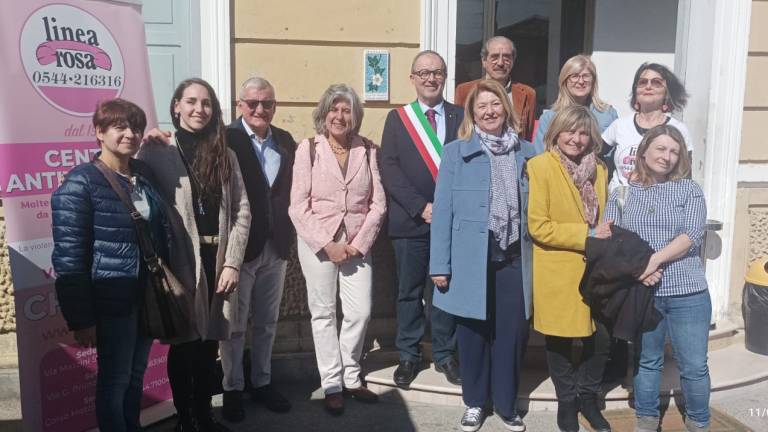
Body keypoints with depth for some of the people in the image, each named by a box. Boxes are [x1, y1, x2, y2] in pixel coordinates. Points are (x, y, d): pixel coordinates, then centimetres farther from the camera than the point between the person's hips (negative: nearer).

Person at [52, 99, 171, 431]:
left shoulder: (144, 174, 5)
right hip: (113, 300, -6)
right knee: (115, 380, 9)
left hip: (149, 294, 6)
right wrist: (81, 319, -16)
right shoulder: (80, 183, -13)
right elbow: (68, 258, -15)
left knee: (137, 374, 19)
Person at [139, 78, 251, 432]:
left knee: (209, 342, 12)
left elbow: (241, 210, 5)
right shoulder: (157, 151, -3)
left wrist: (232, 261, -4)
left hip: (217, 260, 4)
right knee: (183, 342, 8)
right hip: (180, 263, -3)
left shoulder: (224, 155, 10)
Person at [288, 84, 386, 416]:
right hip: (317, 242, -2)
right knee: (323, 313, 7)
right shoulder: (308, 148, -4)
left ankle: (351, 377, 24)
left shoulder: (367, 149, 3)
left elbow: (377, 203, 2)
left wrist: (359, 243, -7)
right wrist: (327, 244, -12)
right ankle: (332, 383, 20)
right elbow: (298, 207, -7)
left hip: (357, 244, 2)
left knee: (360, 312, 3)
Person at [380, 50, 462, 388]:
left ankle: (445, 354, 24)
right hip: (410, 221, 0)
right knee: (409, 292, 8)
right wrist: (420, 207, -12)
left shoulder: (461, 117, 7)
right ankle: (408, 355, 22)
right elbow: (389, 169, -4)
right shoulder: (397, 118, 5)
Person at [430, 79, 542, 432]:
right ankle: (475, 402, 27)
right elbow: (443, 210, -3)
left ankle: (506, 403, 26)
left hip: (515, 258, 2)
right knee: (473, 332, 7)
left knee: (513, 332, 6)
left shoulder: (527, 153, 8)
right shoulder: (456, 152, 0)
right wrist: (440, 264, -7)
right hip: (471, 258, -2)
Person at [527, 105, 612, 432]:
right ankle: (566, 401, 31)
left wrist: (604, 235, -3)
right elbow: (538, 227, -17)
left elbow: (603, 220, 17)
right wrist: (586, 235, -18)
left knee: (601, 337, 7)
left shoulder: (599, 170, 9)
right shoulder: (540, 166, -11)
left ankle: (588, 397, 32)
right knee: (559, 340, 10)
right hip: (557, 273, -5)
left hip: (594, 269, 5)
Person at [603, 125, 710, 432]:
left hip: (687, 292, -1)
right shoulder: (621, 192, 6)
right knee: (646, 361, 14)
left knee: (694, 365, 5)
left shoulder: (689, 190, 4)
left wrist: (655, 259, -20)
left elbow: (692, 235, -8)